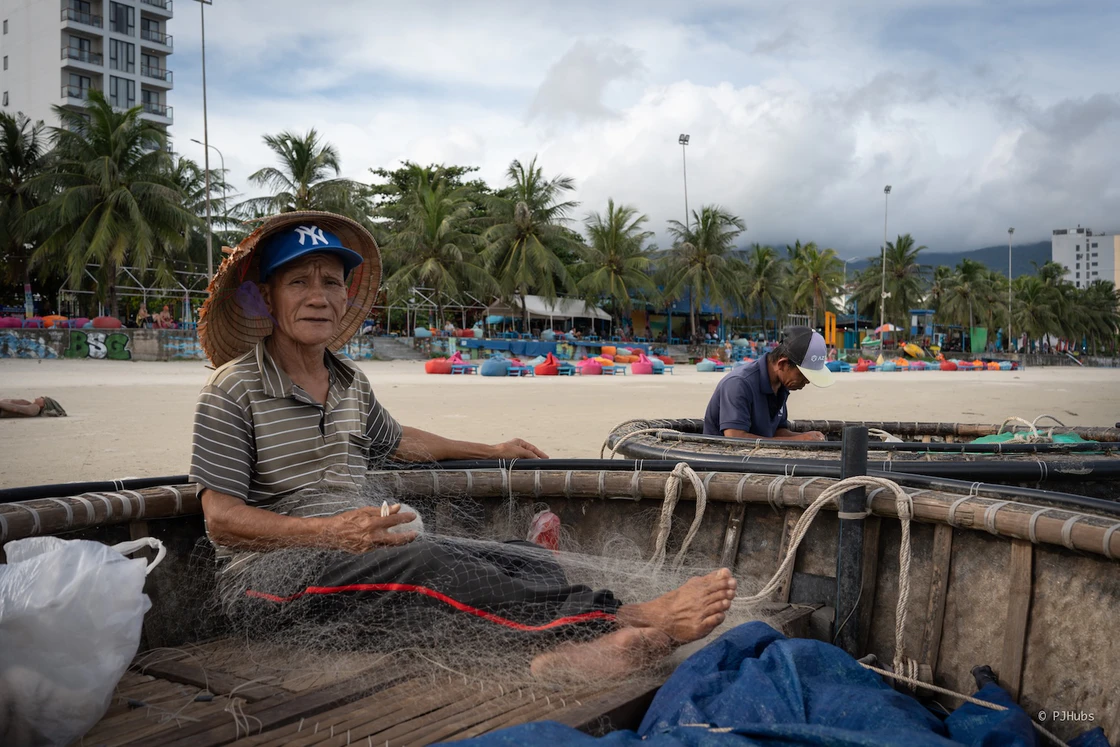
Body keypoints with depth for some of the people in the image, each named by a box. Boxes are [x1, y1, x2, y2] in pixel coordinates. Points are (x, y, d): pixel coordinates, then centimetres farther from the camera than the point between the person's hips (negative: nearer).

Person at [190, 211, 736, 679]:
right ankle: (629, 618, -44)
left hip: (354, 551, 7)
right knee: (425, 563, -34)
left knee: (522, 561, -17)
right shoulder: (234, 390, -4)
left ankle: (589, 652, -51)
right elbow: (221, 519, -10)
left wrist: (493, 451, 40)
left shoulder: (351, 382, 17)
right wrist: (329, 531, -24)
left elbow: (395, 441, 36)